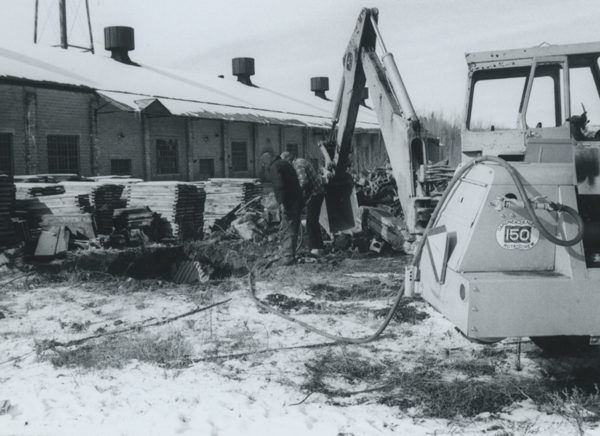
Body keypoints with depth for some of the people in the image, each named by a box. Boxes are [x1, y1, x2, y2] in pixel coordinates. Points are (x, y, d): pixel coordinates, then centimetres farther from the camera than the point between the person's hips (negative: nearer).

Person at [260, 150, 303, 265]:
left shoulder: (274, 167, -9)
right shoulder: (285, 163, 20)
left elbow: (279, 186, -22)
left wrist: (281, 202, -24)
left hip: (288, 203, -9)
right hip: (297, 200, 9)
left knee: (287, 230, -7)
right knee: (293, 229, 16)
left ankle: (288, 256, -7)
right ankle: (290, 254, 24)